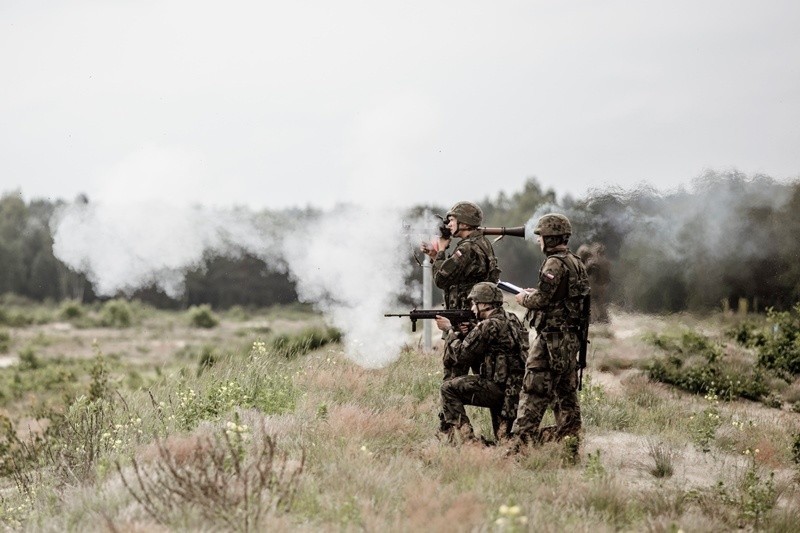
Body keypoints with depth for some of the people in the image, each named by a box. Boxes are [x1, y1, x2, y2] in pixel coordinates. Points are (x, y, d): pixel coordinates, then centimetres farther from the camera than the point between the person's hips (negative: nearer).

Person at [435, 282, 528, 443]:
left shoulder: (488, 326, -15)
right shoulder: (511, 320, 14)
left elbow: (461, 356, -8)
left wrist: (449, 330, 4)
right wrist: (465, 334, 8)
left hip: (498, 389, -9)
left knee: (449, 388, 1)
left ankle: (463, 436, -3)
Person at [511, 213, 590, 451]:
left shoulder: (555, 264, -16)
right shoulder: (577, 263, 13)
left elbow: (542, 299, -20)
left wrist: (524, 298, -1)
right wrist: (534, 293, 16)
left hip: (551, 339, -9)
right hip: (572, 338, 9)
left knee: (534, 394, -7)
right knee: (566, 394, 12)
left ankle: (522, 442, -8)